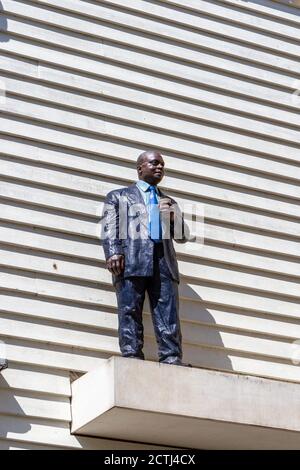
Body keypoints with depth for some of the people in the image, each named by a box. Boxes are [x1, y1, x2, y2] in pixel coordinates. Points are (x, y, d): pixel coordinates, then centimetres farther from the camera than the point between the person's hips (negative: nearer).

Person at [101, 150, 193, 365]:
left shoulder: (169, 202, 33)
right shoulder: (118, 196, 22)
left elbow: (184, 236, 26)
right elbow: (109, 228, 8)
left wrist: (173, 217, 5)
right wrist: (112, 253, -11)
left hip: (164, 261, 3)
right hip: (131, 260, -3)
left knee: (169, 317, -10)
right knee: (130, 313, -11)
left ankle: (172, 361, -18)